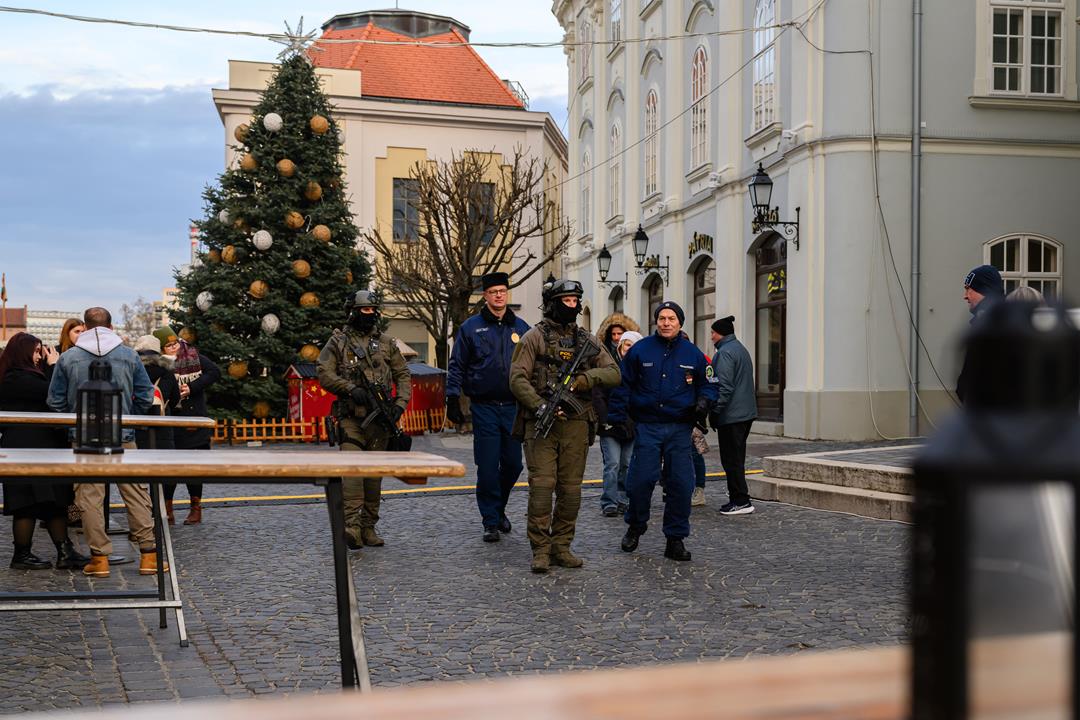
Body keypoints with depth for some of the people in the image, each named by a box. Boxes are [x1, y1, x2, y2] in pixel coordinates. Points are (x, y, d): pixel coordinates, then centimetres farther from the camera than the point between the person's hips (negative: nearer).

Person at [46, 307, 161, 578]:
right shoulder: (129, 356, 0)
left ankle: (99, 558, 6)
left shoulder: (68, 358, -1)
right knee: (136, 493, 6)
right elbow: (146, 395, 2)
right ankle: (149, 554, 8)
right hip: (123, 437, 1)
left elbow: (55, 401, 3)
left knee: (89, 497, 6)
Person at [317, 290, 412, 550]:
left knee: (374, 472, 6)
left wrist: (400, 403, -1)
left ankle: (368, 527, 13)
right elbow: (324, 374, -3)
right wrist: (351, 389, -16)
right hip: (351, 418, -4)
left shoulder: (386, 343, 14)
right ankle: (351, 524, -22)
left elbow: (403, 375, 14)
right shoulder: (338, 342, 4)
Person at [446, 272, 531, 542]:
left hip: (513, 407, 3)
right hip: (484, 407, -3)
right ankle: (491, 522, 8)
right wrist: (452, 401, -5)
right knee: (488, 467, -2)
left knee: (513, 464, 7)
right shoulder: (471, 327, 2)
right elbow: (456, 367, 2)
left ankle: (498, 508, 30)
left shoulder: (521, 328, 9)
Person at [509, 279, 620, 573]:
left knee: (570, 489, 6)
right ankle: (540, 550, -1)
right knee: (542, 485, -8)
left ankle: (561, 547, 16)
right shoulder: (535, 337, 1)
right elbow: (517, 378, -6)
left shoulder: (587, 340, 14)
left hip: (576, 424, 4)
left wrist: (581, 380, -11)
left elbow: (614, 373, 6)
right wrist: (540, 406, -19)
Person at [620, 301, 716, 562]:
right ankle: (635, 526, 20)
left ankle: (675, 539, 12)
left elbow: (707, 384, 18)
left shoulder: (693, 353, 7)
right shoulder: (640, 350, 2)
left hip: (680, 428, 2)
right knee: (640, 480, -5)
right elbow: (623, 384, 9)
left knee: (681, 484, 0)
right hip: (647, 426, -1)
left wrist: (703, 401, -2)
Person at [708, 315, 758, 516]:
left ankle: (741, 501, -5)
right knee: (737, 458, 15)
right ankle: (738, 498, 20)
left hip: (731, 416, -10)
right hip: (746, 413, 10)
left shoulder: (725, 352, -15)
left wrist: (715, 412, -17)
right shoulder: (742, 349, 17)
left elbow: (725, 386, -22)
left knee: (731, 459, -5)